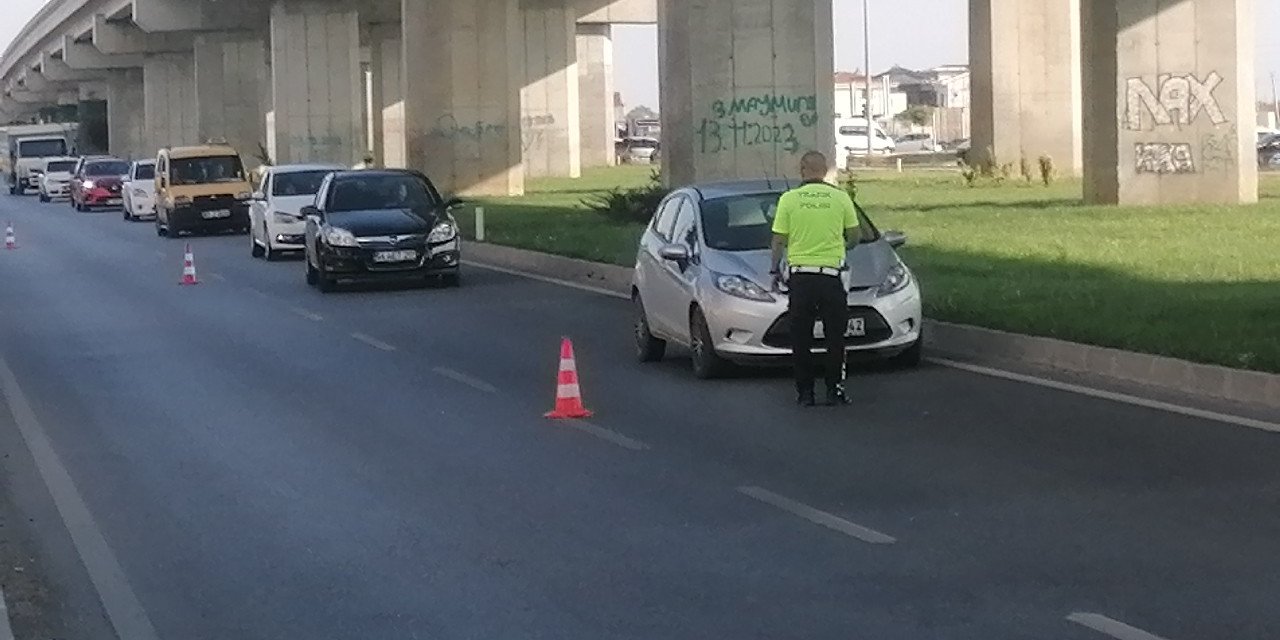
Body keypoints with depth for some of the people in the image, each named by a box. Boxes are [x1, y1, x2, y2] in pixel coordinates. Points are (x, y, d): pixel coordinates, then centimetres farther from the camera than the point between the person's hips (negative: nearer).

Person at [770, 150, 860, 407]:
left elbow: (779, 240, 1)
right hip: (831, 276, 0)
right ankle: (834, 390, 6)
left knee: (801, 338, 8)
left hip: (800, 276, 0)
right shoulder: (840, 197, 0)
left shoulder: (789, 199, -2)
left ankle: (805, 392, 9)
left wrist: (775, 269, 14)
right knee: (834, 337, 8)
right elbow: (853, 234, 11)